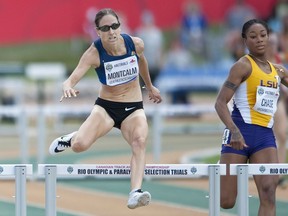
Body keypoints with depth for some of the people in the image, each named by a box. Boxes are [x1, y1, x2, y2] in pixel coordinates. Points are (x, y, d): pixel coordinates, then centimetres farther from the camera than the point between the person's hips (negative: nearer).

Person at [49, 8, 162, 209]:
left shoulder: (136, 44, -11)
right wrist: (68, 87, -56)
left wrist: (150, 86, 29)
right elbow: (72, 78, -31)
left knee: (140, 141, -31)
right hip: (105, 106, -1)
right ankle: (70, 139, 18)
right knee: (80, 145, -23)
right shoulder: (94, 53, -20)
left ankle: (135, 193, -45)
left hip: (133, 107, 1)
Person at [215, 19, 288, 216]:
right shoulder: (243, 66, -5)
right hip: (241, 132, -5)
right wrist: (234, 131, -26)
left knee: (269, 191, -15)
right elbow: (220, 102, -12)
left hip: (266, 135, 5)